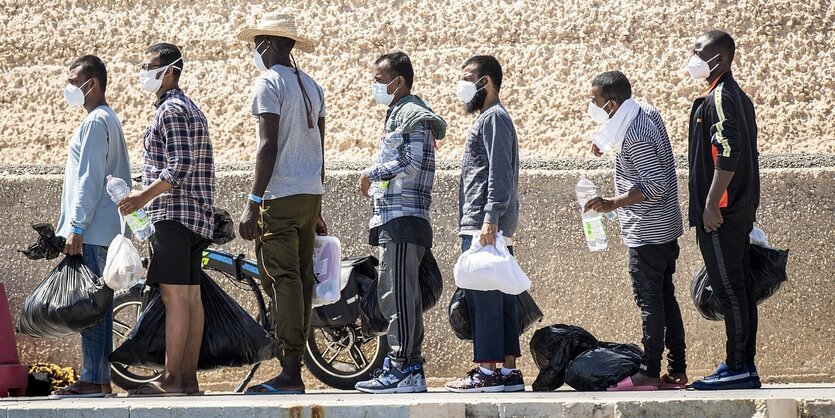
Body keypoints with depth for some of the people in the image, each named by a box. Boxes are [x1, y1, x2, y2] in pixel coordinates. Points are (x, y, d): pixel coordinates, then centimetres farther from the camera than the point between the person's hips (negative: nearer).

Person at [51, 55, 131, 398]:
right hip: (104, 230, 11)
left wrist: (76, 227, -20)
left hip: (91, 231, -11)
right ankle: (98, 380, 10)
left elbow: (90, 178, -18)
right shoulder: (110, 119, 21)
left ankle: (93, 381, -14)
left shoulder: (96, 122, -11)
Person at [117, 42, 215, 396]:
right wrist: (146, 194, 24)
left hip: (172, 214, -11)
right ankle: (188, 378, 5)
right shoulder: (190, 109, 22)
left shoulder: (171, 111, -11)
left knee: (174, 296, -12)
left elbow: (179, 168, -20)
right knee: (190, 297, 6)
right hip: (195, 217, 11)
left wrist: (143, 197, -19)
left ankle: (171, 379, -15)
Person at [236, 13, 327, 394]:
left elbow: (269, 147, -16)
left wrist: (253, 203, -16)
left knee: (282, 279, -10)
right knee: (301, 280, 9)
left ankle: (290, 373, -15)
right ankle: (294, 365, 10)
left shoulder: (269, 83, -8)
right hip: (311, 194, 8)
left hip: (279, 196, -8)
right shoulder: (311, 86, 17)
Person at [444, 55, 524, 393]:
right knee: (499, 298, 8)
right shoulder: (487, 118, 25)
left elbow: (499, 173, -17)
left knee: (483, 298, -11)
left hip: (484, 227, -11)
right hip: (488, 228, 11)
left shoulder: (493, 117, -7)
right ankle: (508, 370, 8)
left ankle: (488, 371, -13)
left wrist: (490, 219, -24)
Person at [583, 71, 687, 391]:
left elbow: (655, 186, -25)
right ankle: (677, 370, 14)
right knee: (665, 298, 12)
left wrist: (612, 204, -26)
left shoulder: (634, 136, -22)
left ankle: (649, 373, -3)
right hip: (666, 228, 10)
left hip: (647, 232, -10)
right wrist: (608, 142, 17)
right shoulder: (647, 112, 7)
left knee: (650, 301, -6)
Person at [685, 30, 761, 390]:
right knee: (739, 287, 10)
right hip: (741, 210, 10)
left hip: (720, 213, -10)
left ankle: (737, 369, -8)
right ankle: (744, 366, 13)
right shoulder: (738, 97, 17)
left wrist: (711, 205, -22)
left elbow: (728, 154, -23)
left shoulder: (719, 98, -13)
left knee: (729, 288, -8)